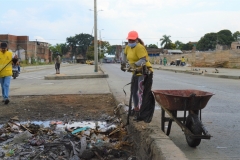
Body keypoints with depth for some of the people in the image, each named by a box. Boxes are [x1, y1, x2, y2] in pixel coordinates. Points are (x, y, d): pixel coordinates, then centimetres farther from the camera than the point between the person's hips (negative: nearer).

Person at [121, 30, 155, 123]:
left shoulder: (139, 47, -19)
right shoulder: (128, 47, 8)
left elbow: (144, 59, -29)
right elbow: (125, 54, 27)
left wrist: (135, 65, -36)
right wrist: (123, 64, 26)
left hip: (144, 72, -10)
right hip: (136, 72, 10)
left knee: (140, 92, -13)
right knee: (134, 91, 17)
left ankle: (140, 114, -10)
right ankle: (136, 108, 34)